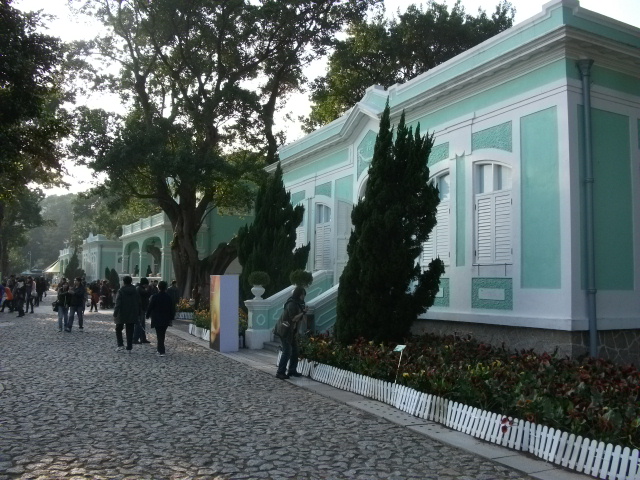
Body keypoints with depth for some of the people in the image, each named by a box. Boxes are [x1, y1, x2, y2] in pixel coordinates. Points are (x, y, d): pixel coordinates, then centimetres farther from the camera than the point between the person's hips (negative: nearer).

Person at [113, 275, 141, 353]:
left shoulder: (121, 291, -11)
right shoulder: (135, 291, 1)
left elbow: (118, 304, -14)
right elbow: (139, 303, 6)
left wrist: (115, 314, -11)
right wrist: (138, 314, 15)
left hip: (122, 314, -3)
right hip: (132, 315, 3)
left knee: (118, 329, 14)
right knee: (130, 332, 7)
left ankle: (120, 345, 1)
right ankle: (129, 348, 7)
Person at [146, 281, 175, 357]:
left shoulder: (154, 297, -11)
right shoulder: (169, 297, 0)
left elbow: (150, 307, -7)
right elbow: (172, 309, 4)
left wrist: (147, 315, 8)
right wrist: (171, 318, 11)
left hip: (157, 320, -3)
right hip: (166, 320, 3)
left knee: (160, 336, -1)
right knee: (162, 335, 16)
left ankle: (161, 351, -5)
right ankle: (160, 350, 23)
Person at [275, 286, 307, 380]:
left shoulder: (297, 303, 11)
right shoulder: (291, 304, -20)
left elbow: (299, 319, 17)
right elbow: (293, 318, -23)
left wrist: (303, 312, 1)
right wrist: (303, 313, -18)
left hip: (292, 331, 10)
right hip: (285, 331, -10)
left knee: (294, 350, 10)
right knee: (287, 351, -9)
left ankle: (292, 370, 19)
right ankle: (280, 372, -3)